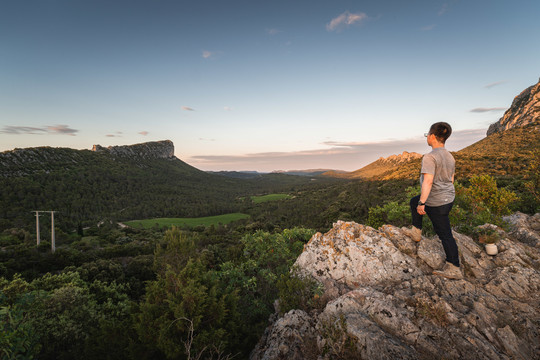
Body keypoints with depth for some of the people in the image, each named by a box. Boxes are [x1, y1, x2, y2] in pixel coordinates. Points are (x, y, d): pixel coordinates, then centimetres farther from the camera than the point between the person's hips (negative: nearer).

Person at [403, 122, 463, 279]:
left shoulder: (430, 157, -22)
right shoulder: (450, 157, 7)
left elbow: (428, 181, -29)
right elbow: (451, 180, 15)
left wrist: (422, 203, -27)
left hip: (436, 203, -9)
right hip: (448, 198, 9)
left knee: (445, 234, 1)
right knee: (414, 202, 27)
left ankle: (454, 269, 12)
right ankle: (416, 232, 37)